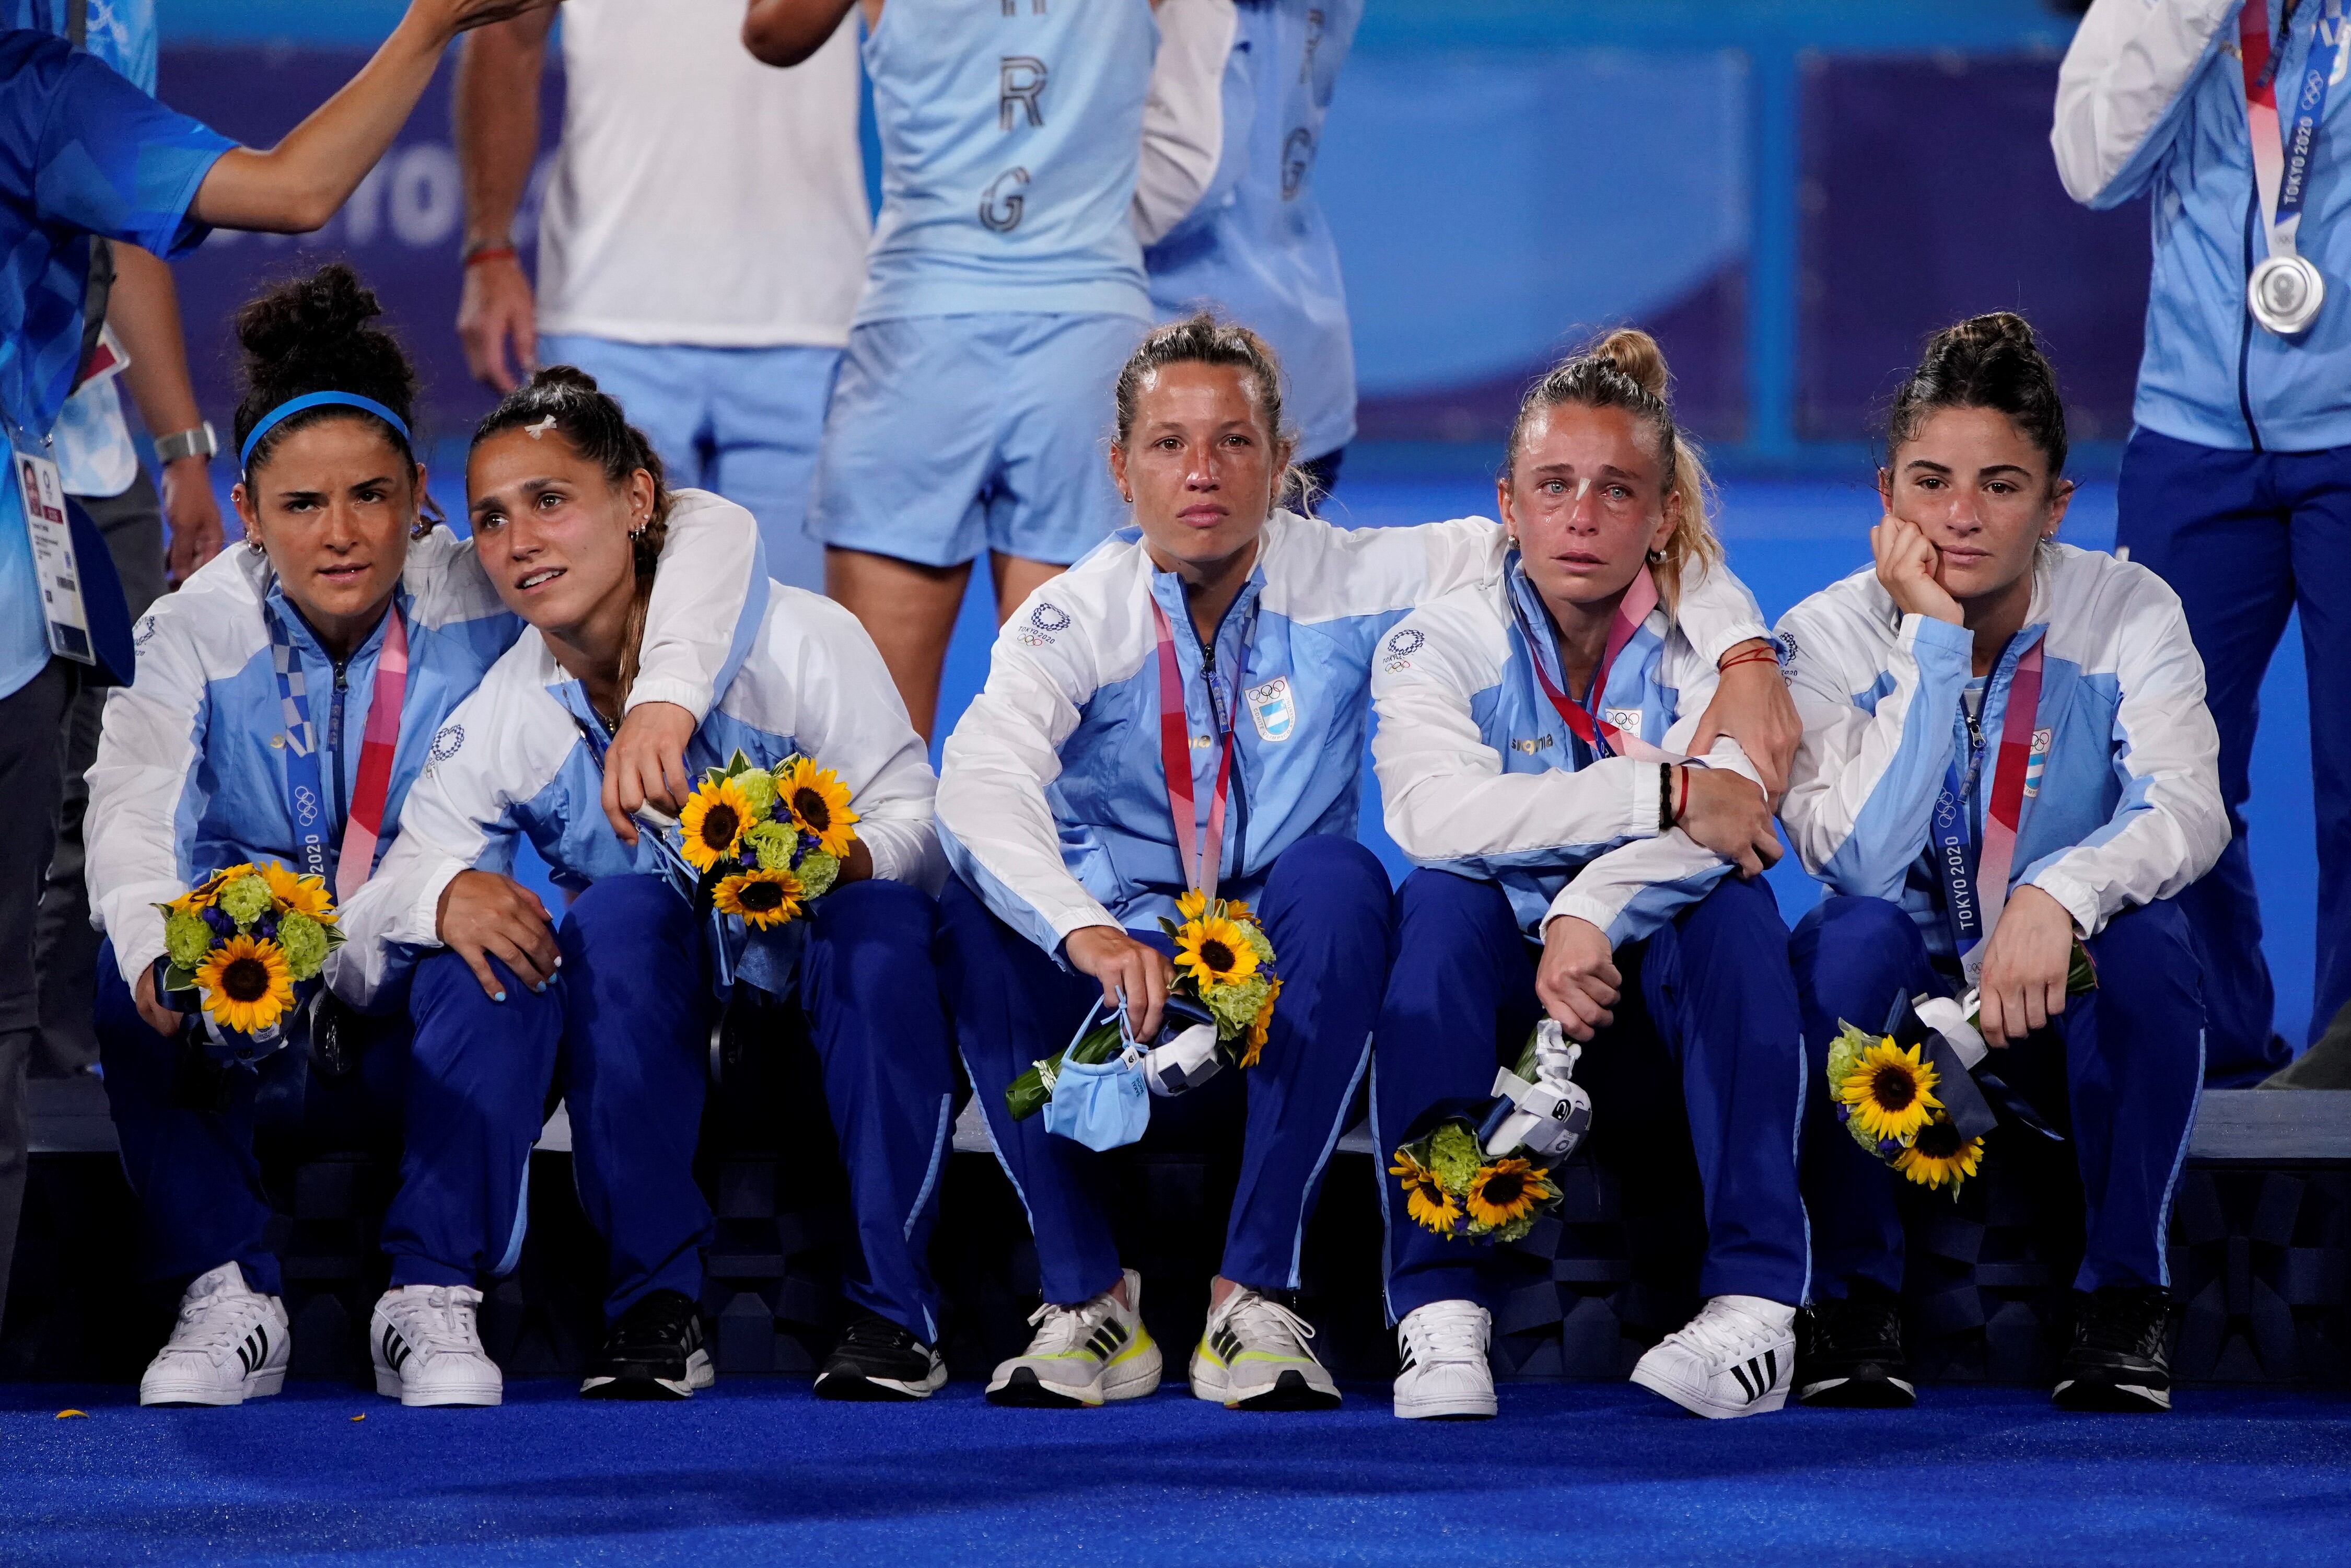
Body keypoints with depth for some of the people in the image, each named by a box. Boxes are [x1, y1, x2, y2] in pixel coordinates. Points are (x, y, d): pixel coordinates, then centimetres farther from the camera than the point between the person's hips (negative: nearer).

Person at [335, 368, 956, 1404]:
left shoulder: (797, 639, -10)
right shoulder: (495, 725, -3)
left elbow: (917, 822, -10)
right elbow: (359, 961, -7)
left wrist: (846, 858, -34)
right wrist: (441, 896, -31)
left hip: (837, 1015, -1)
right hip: (659, 1040, 1)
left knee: (881, 917, -35)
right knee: (621, 910, -31)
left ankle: (894, 1308, -26)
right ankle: (659, 1308, -26)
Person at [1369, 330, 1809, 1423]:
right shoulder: (1441, 645, -3)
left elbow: (1725, 822, -22)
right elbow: (1431, 810, -25)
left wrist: (1594, 908, -39)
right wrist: (1665, 794, -30)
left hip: (1655, 1003, 0)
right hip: (1496, 1003, 0)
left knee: (1733, 902, -29)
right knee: (1443, 900, -31)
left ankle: (1755, 1303, -34)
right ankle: (1438, 1313, -34)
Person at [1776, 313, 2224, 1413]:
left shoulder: (2128, 614, -9)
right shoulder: (1832, 635, -11)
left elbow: (2186, 810, -25)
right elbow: (1859, 860, -25)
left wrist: (2058, 893, -45)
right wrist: (1933, 644, -27)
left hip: (2072, 1024, 0)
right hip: (1899, 1020, 0)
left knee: (2146, 934, -32)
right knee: (1852, 937, -33)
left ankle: (2123, 1296, -18)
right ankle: (1854, 1300, -18)